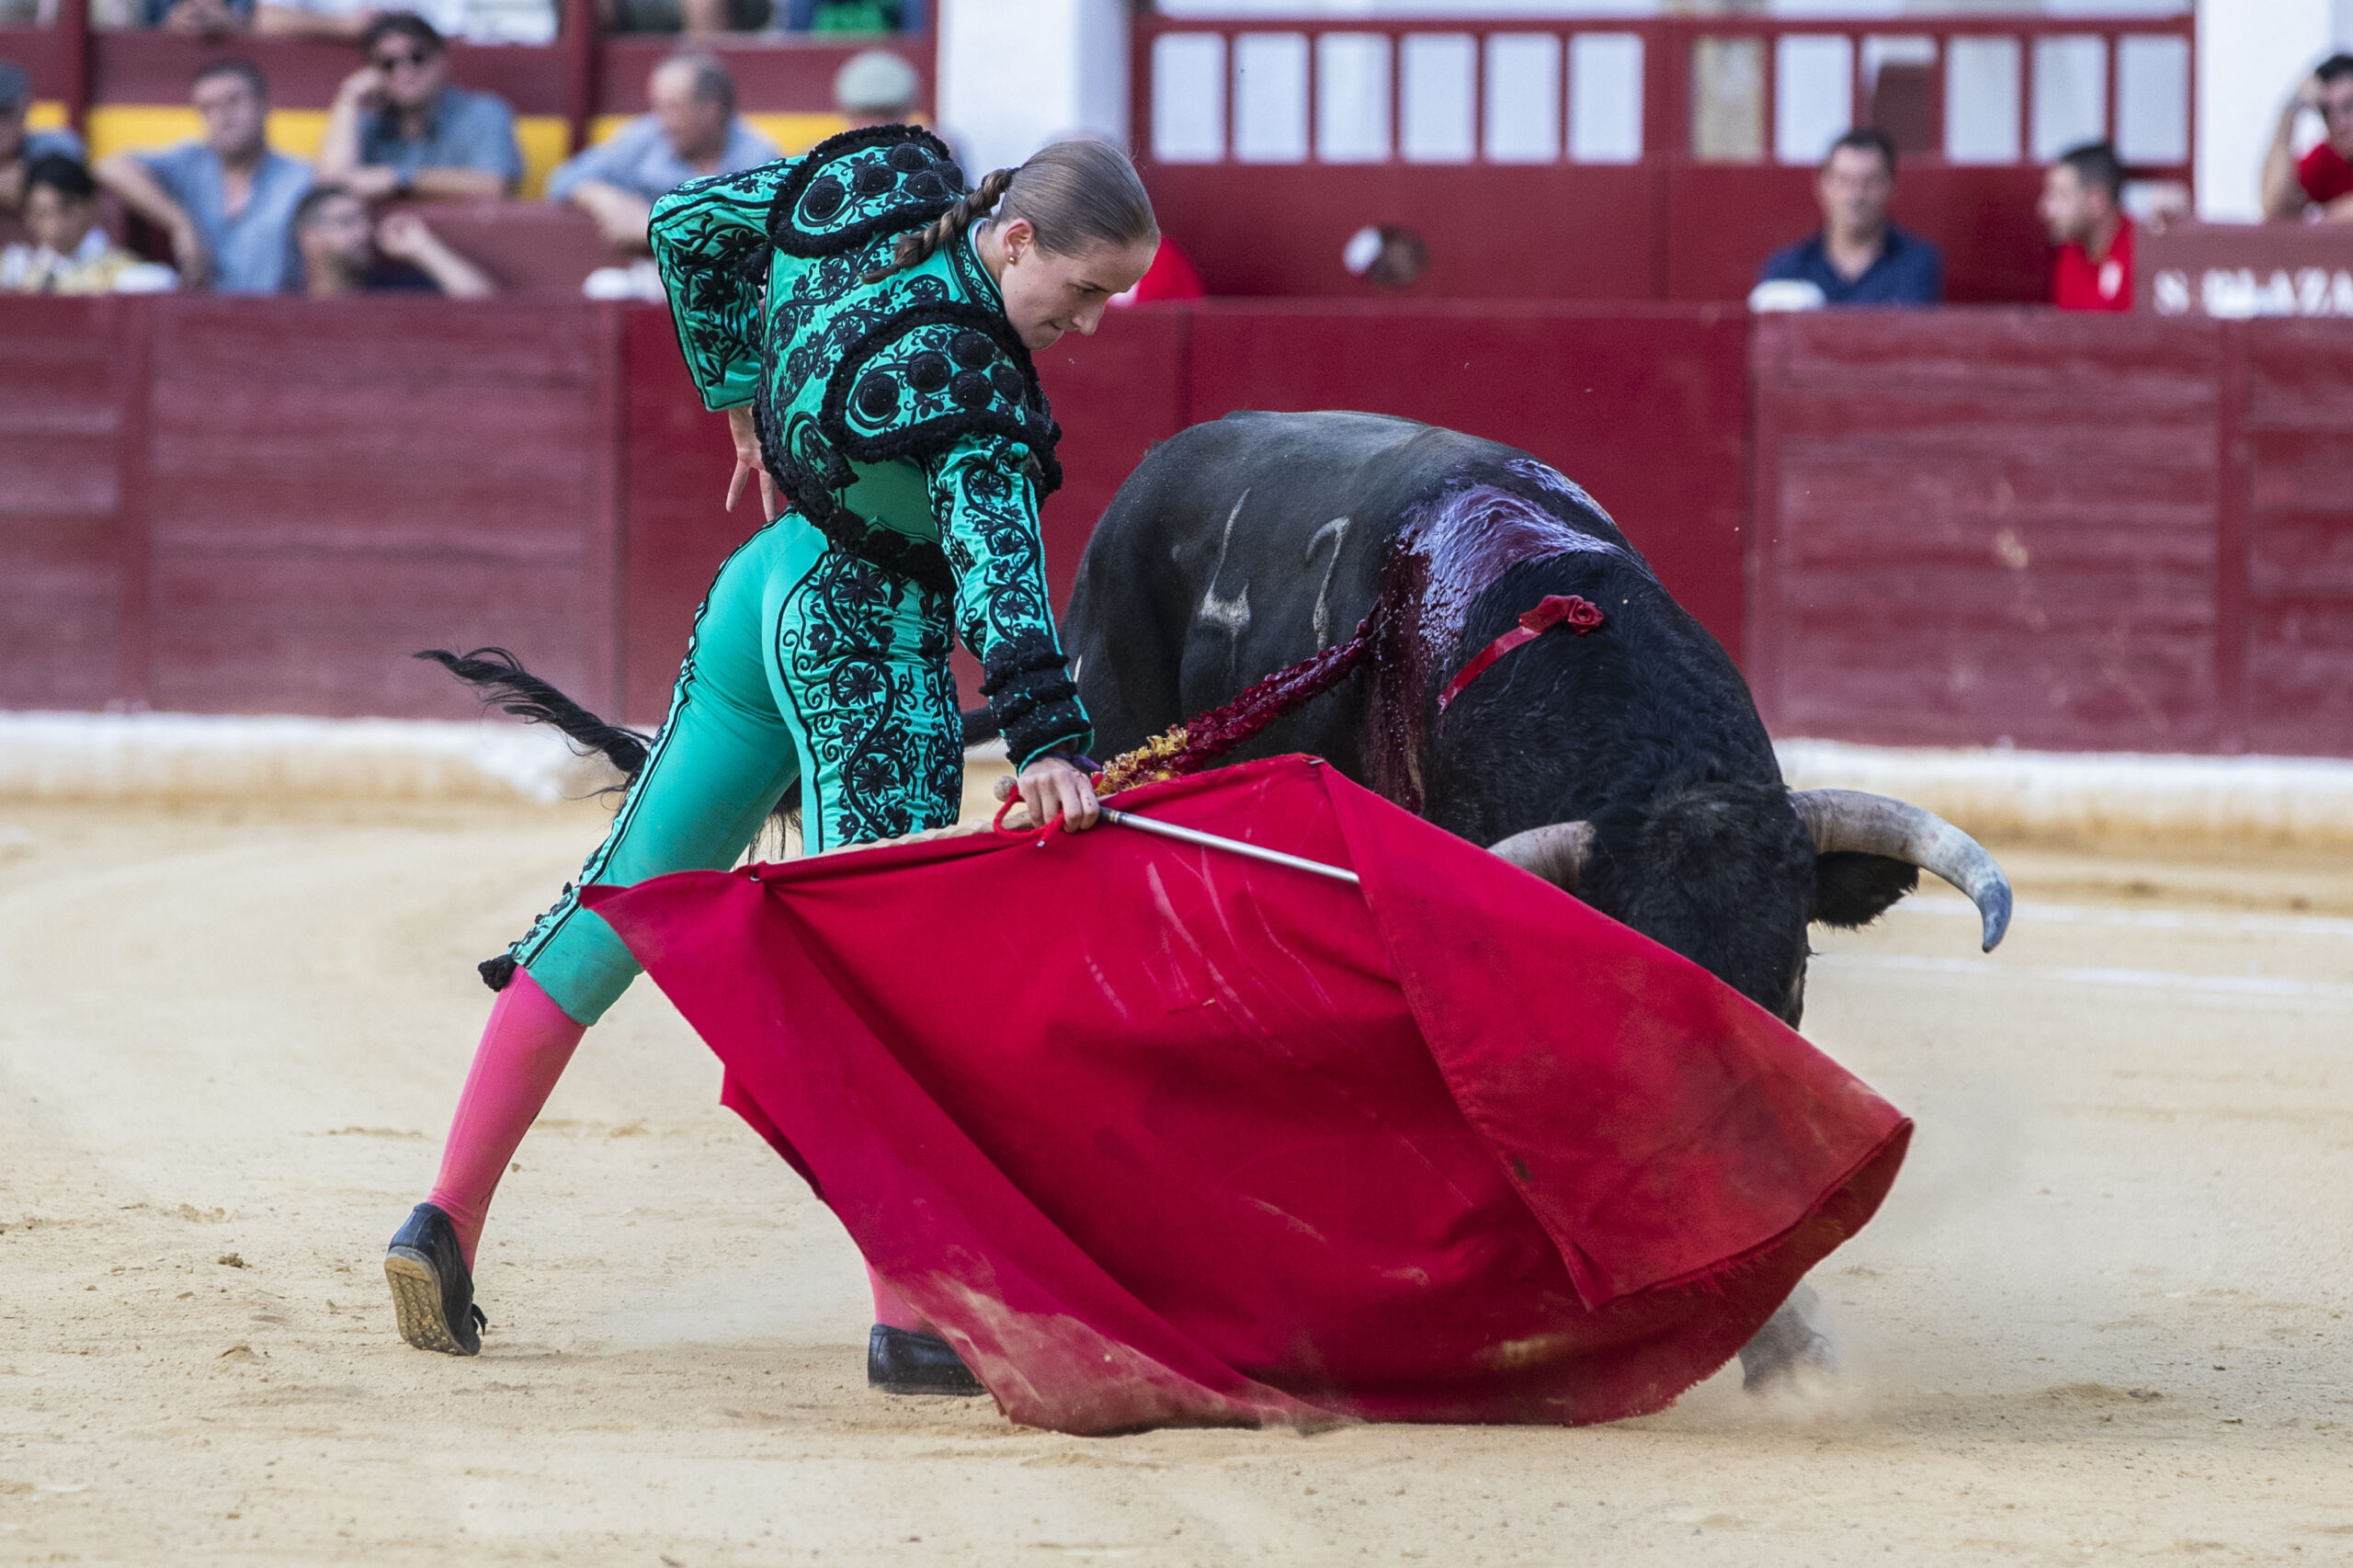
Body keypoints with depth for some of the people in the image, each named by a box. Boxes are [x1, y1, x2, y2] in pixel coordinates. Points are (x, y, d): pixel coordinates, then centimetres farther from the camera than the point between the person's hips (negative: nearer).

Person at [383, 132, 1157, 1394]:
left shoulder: (869, 189, -2)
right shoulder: (965, 376, -26)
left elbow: (689, 224, 13)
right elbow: (994, 551, -37)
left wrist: (739, 394, 23)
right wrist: (1046, 739, -45)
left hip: (766, 582, 9)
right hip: (867, 648, -9)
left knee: (615, 916, 13)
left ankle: (446, 1220, 16)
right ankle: (909, 1314, -13)